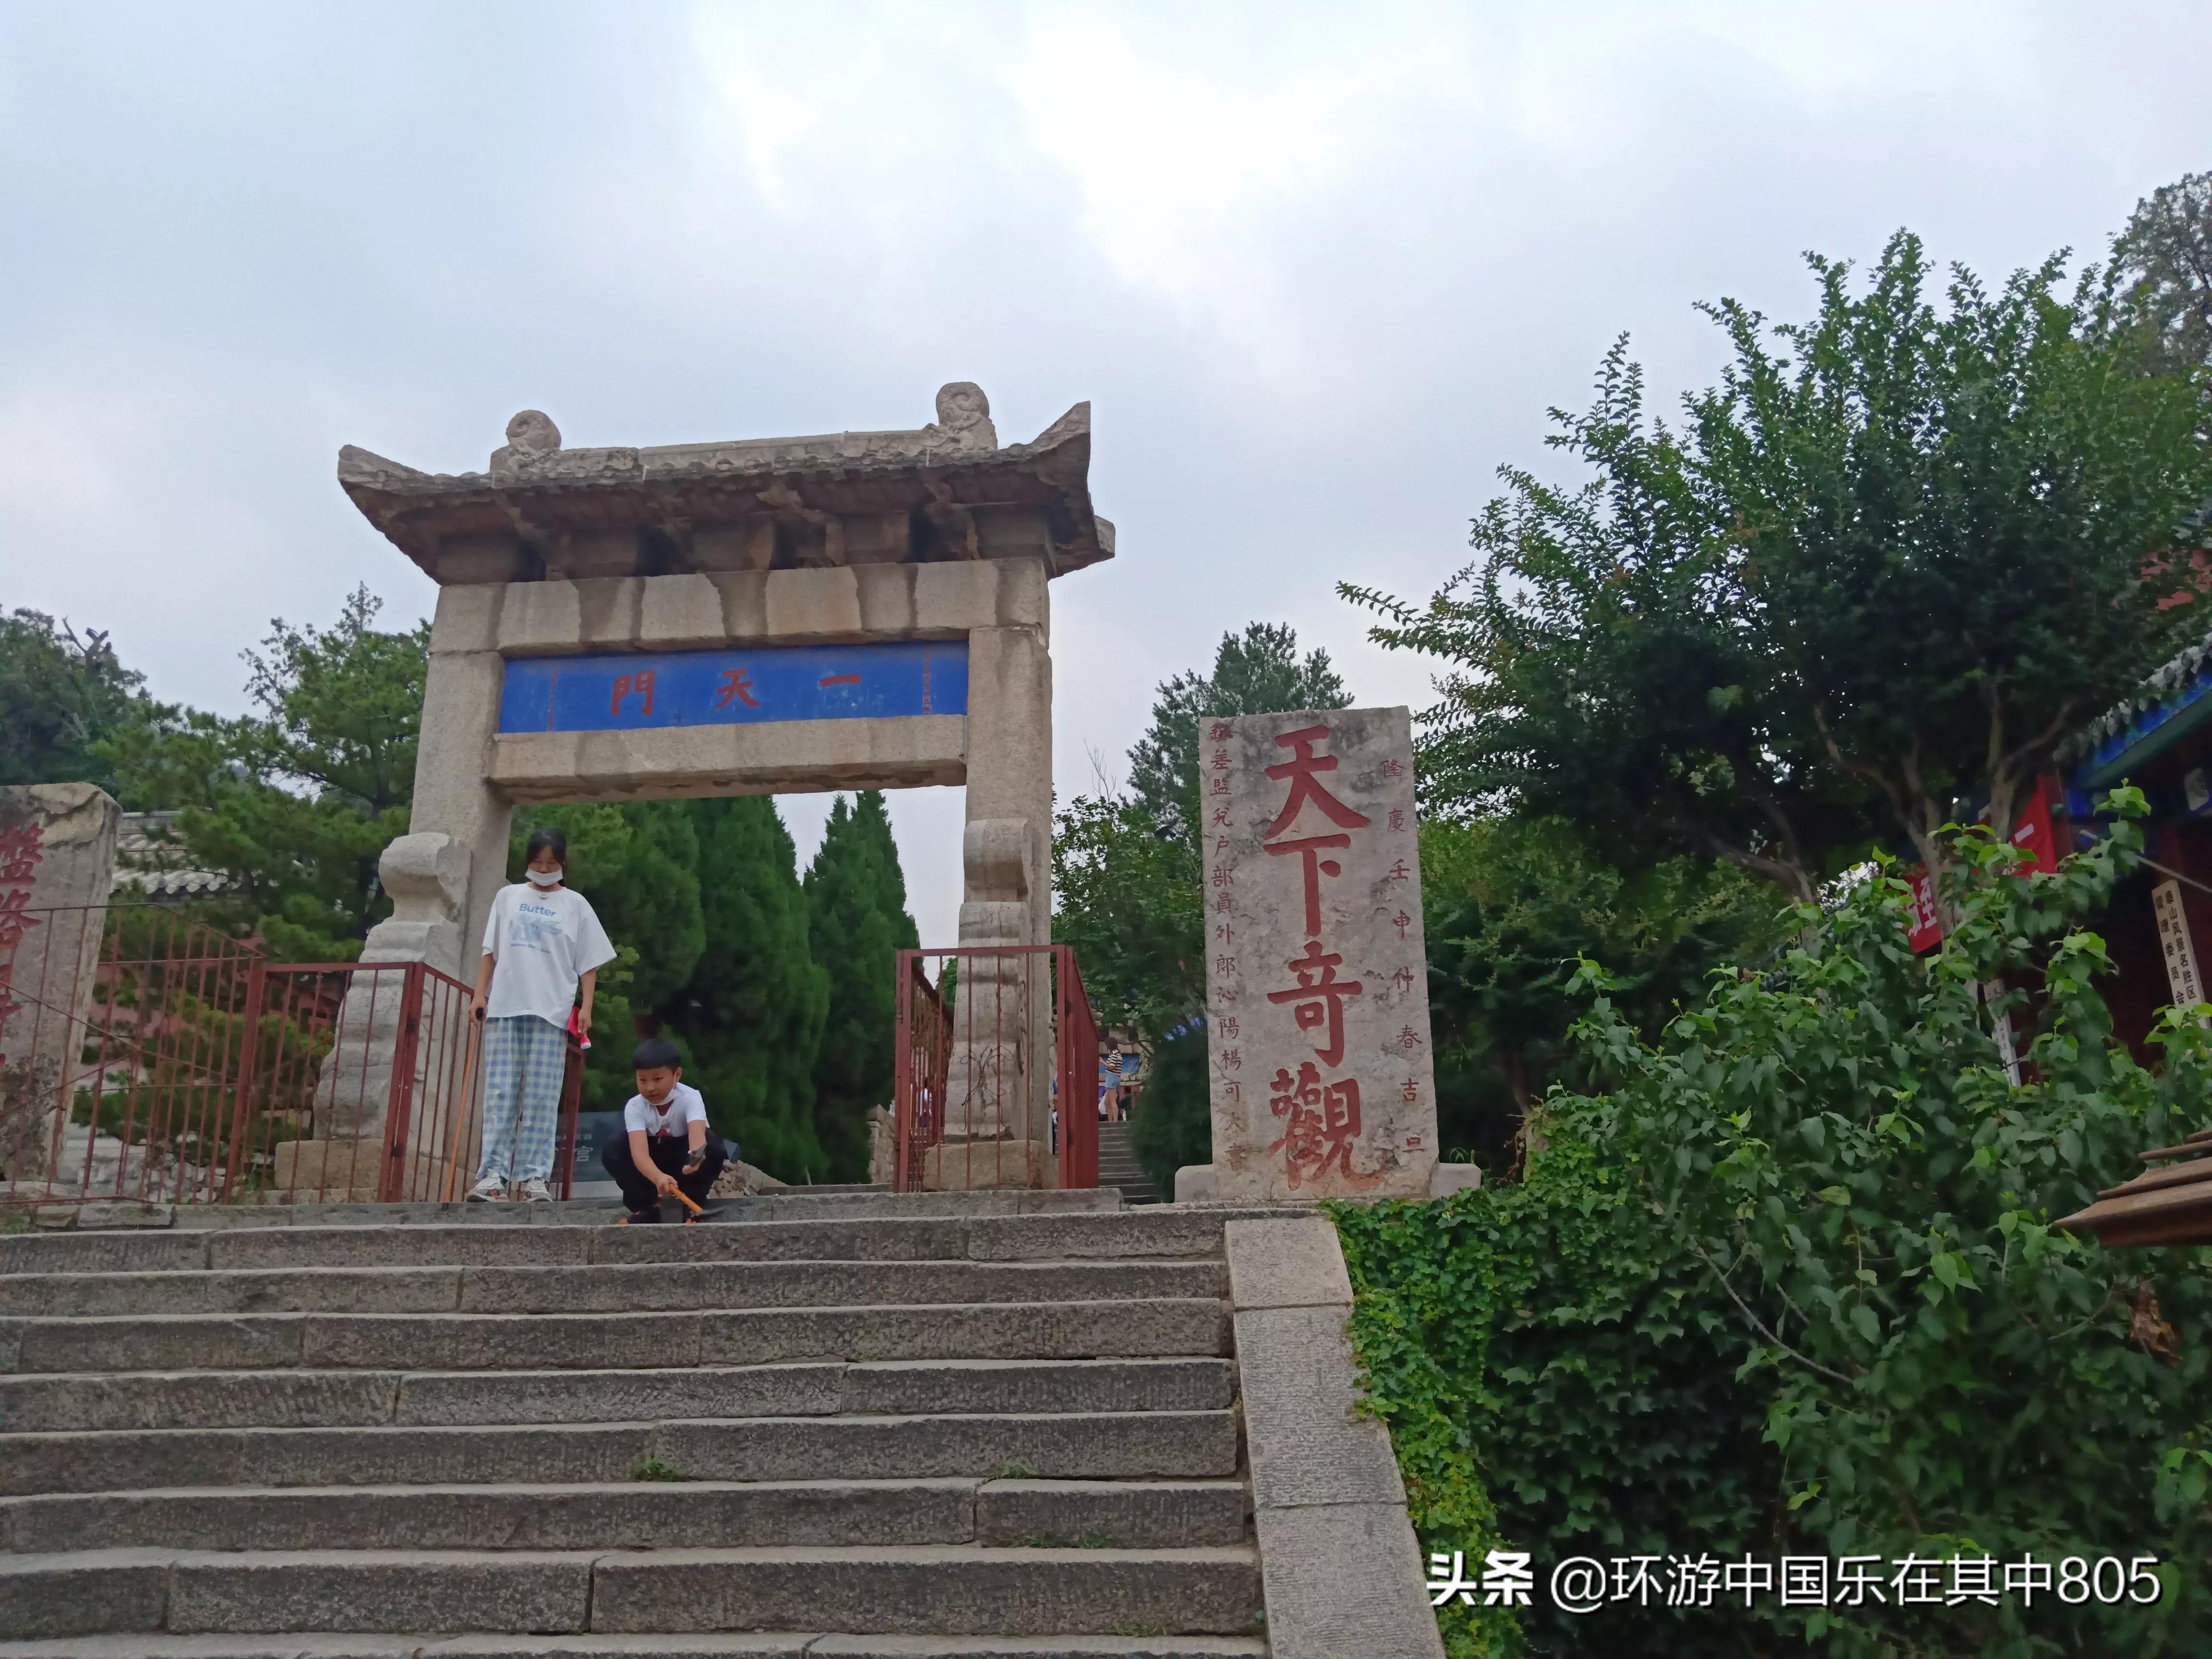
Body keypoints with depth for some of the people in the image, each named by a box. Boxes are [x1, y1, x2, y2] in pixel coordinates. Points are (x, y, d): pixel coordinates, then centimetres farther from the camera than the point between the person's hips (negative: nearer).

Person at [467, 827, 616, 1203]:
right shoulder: (508, 897, 15)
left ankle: (534, 1176, -3)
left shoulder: (575, 904, 10)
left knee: (542, 1097, -4)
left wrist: (586, 1007, -3)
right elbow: (490, 952, 15)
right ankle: (493, 1175, -6)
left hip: (551, 1011, -1)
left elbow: (588, 964, 7)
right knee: (500, 1093, -3)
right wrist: (480, 994, 4)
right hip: (505, 1006, 2)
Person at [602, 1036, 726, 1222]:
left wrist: (696, 1157, -73)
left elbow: (697, 1133, -48)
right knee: (613, 1149, -26)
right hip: (652, 1164, 2)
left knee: (711, 1146, -35)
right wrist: (658, 1178, -60)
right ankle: (647, 1207, -12)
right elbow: (639, 1151, -38)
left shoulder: (690, 1098, -27)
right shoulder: (635, 1107, -23)